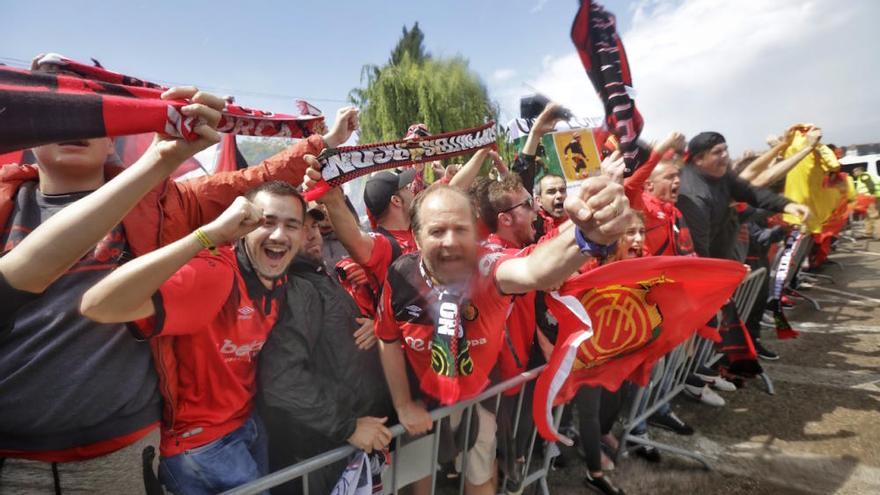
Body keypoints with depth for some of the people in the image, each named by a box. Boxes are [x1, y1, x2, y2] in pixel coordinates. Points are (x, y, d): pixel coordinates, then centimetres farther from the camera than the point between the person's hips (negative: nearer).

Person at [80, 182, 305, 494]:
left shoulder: (279, 277, -7)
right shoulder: (213, 273, -30)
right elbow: (97, 306, -44)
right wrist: (210, 234, -48)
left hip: (247, 421, 7)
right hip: (198, 440, -7)